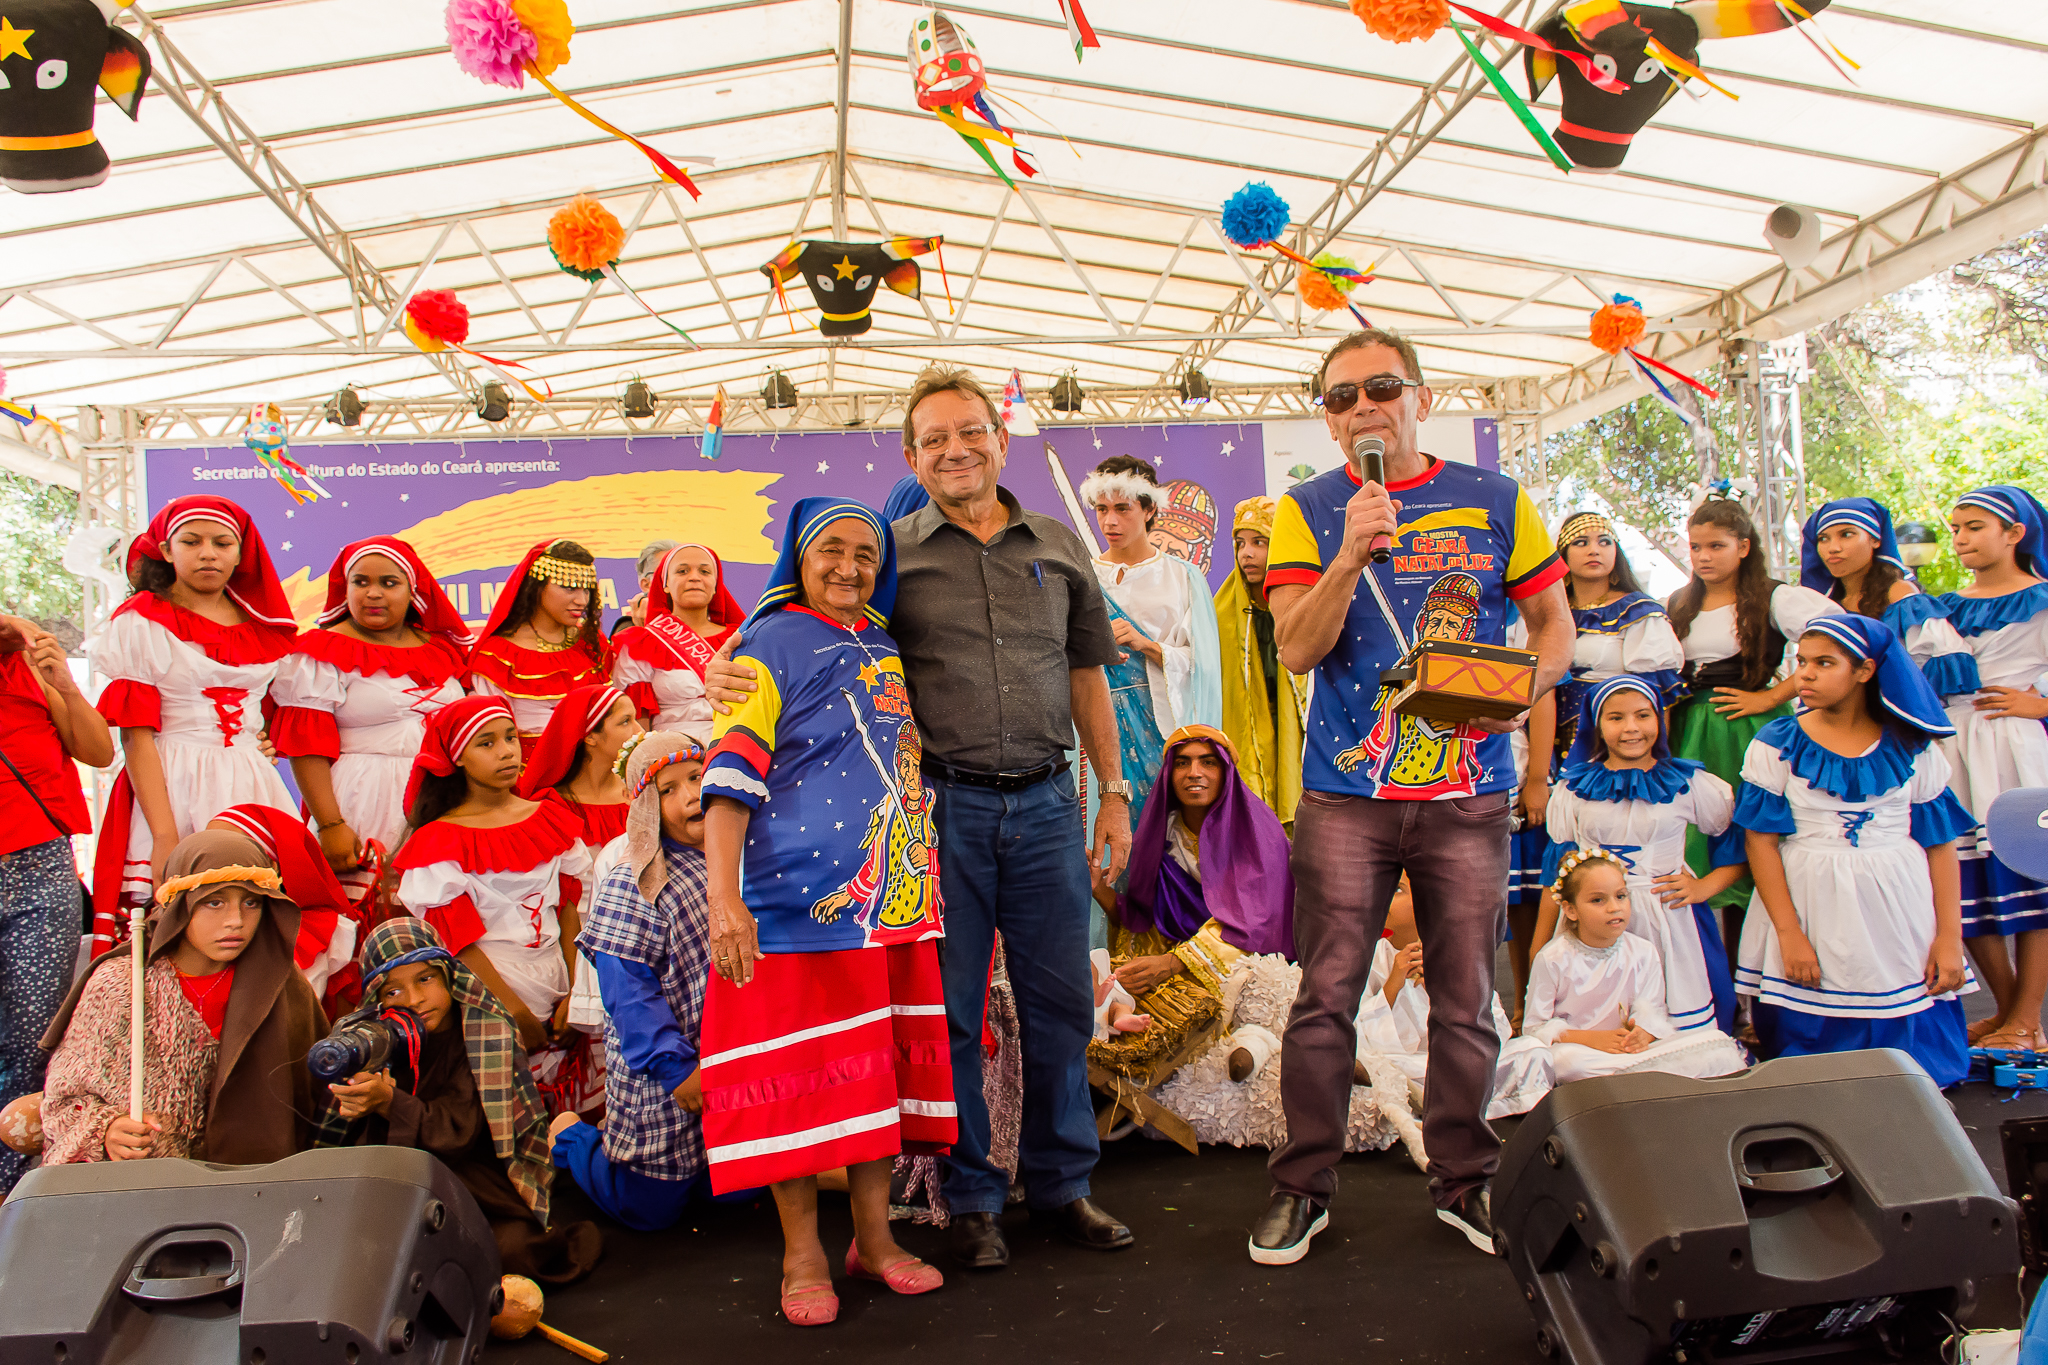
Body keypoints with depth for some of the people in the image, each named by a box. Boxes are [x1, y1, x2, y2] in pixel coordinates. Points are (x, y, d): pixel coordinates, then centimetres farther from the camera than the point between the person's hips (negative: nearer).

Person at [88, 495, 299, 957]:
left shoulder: (264, 626, 14)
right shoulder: (140, 623, 0)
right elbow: (136, 738, -7)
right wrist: (165, 837, -16)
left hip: (253, 791, 4)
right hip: (171, 789, -4)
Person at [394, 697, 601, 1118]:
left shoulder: (550, 819, 8)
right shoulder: (440, 842, -6)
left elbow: (568, 910, 8)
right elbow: (459, 940, -9)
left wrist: (578, 992, -2)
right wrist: (518, 1014, -12)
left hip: (557, 994, 4)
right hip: (489, 1002, -4)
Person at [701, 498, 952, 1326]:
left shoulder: (886, 651, 17)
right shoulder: (773, 644, -2)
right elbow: (730, 773, -12)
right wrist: (724, 896, -22)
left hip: (892, 903, 6)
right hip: (801, 899, -6)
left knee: (880, 1066, 11)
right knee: (802, 1075, 1)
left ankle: (874, 1238, 25)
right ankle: (802, 1254, 16)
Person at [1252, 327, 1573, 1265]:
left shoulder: (1497, 503, 6)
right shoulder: (1310, 512, 3)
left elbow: (1554, 626, 11)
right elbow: (1296, 649, -6)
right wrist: (1351, 554, -19)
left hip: (1468, 793, 1)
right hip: (1345, 794, -1)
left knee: (1465, 1001, 9)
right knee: (1326, 996, 2)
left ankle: (1464, 1181, 26)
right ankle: (1304, 1184, 17)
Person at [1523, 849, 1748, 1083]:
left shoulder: (1644, 952, 3)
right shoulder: (1553, 959, -9)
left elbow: (1653, 1012, 5)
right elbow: (1535, 1027, -8)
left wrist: (1645, 1033, -21)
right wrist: (1593, 1039, -20)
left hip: (1633, 1049, 3)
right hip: (1582, 1051, -3)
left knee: (1719, 1044, -13)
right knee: (1567, 1060, -41)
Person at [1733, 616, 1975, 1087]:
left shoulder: (1912, 748, 4)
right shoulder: (1776, 745, -1)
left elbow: (1940, 844, 5)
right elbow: (1762, 842, -4)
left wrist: (1950, 937, -2)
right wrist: (1789, 934, -11)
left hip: (1897, 910, 1)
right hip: (1813, 911, -1)